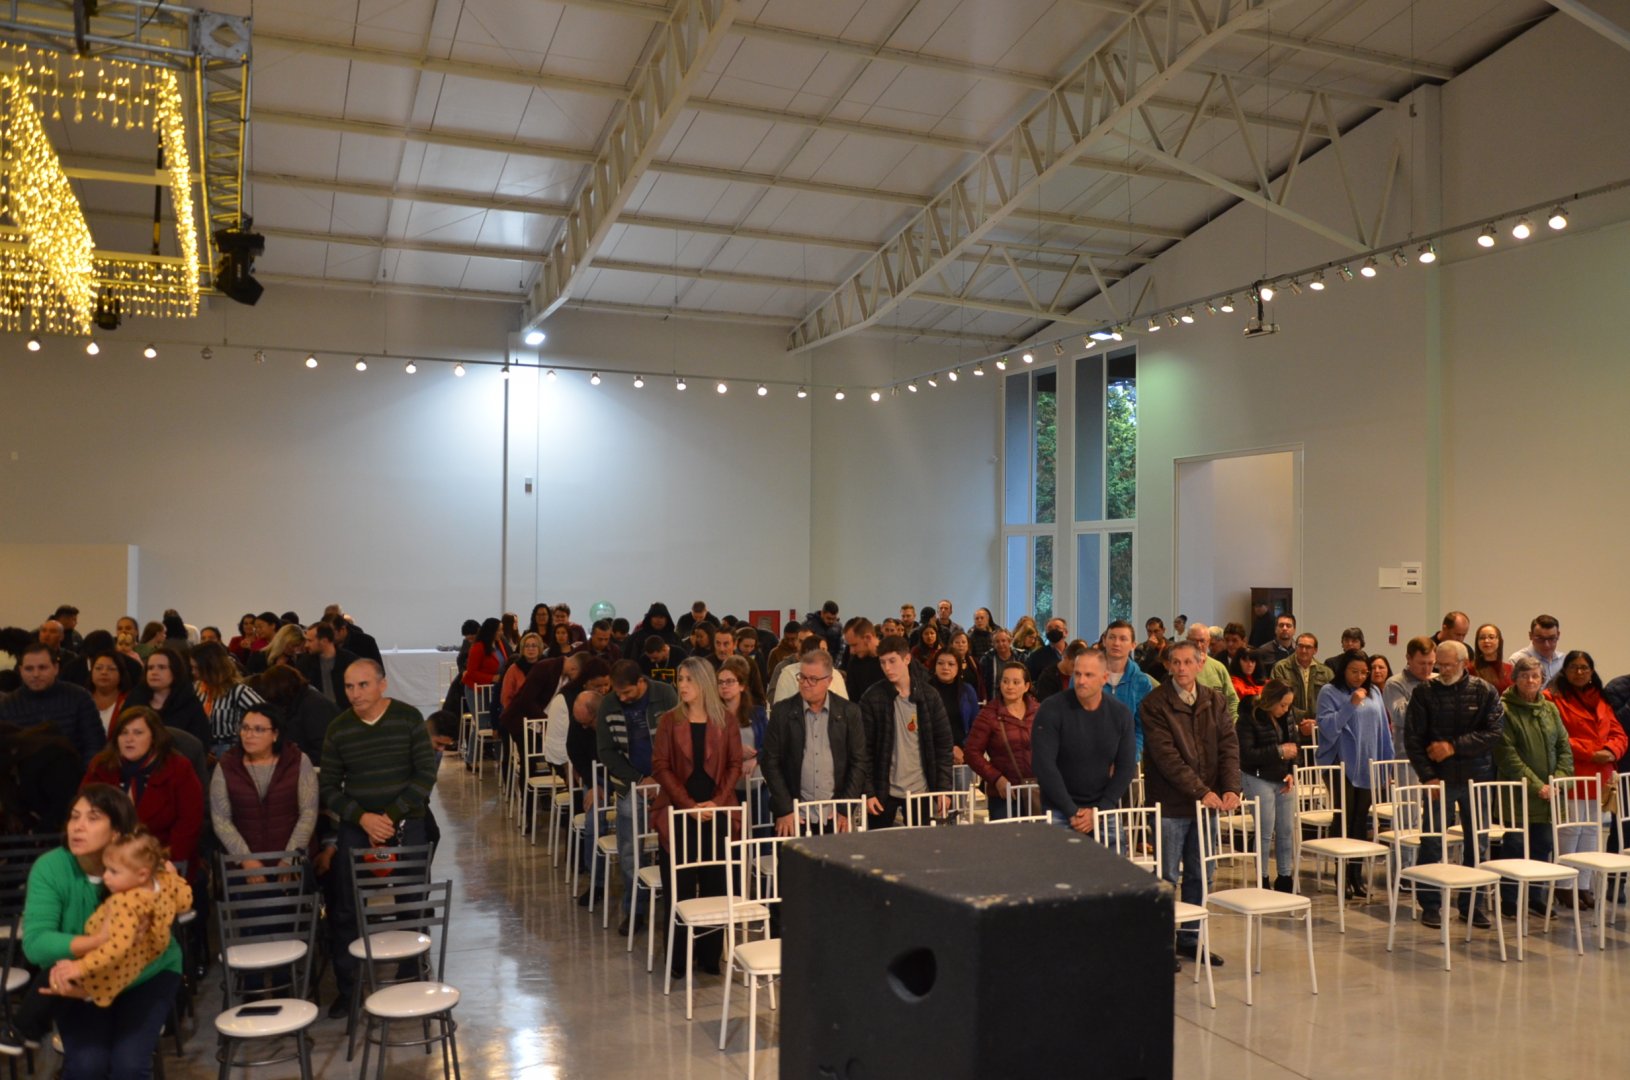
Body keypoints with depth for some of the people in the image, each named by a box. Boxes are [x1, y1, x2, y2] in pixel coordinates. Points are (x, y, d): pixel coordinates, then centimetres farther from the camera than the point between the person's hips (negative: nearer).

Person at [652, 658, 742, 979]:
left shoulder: (725, 721, 4)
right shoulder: (669, 720, 1)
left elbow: (734, 764, 4)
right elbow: (660, 766, -3)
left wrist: (718, 801, -9)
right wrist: (689, 804, -11)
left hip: (717, 812, 1)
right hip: (678, 812, -1)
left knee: (715, 885, 4)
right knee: (680, 886, 0)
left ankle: (709, 955, 15)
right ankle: (678, 958, 11)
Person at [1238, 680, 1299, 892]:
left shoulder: (1287, 717, 3)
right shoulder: (1249, 718, -16)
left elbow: (1295, 746, 14)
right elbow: (1246, 754, -21)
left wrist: (1291, 772, -1)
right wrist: (1279, 751, -22)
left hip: (1283, 778, 6)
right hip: (1259, 779, -6)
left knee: (1287, 830, 9)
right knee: (1266, 832, -2)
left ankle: (1285, 879, 22)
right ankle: (1262, 881, 10)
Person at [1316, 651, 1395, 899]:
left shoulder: (1374, 692, 9)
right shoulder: (1330, 692, -5)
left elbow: (1383, 729, 13)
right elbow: (1328, 727, -16)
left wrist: (1388, 764, 11)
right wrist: (1351, 704, -21)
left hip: (1367, 767, 5)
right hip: (1341, 766, -4)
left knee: (1361, 822, 9)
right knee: (1345, 820, -1)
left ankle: (1357, 876, 17)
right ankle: (1343, 876, 8)